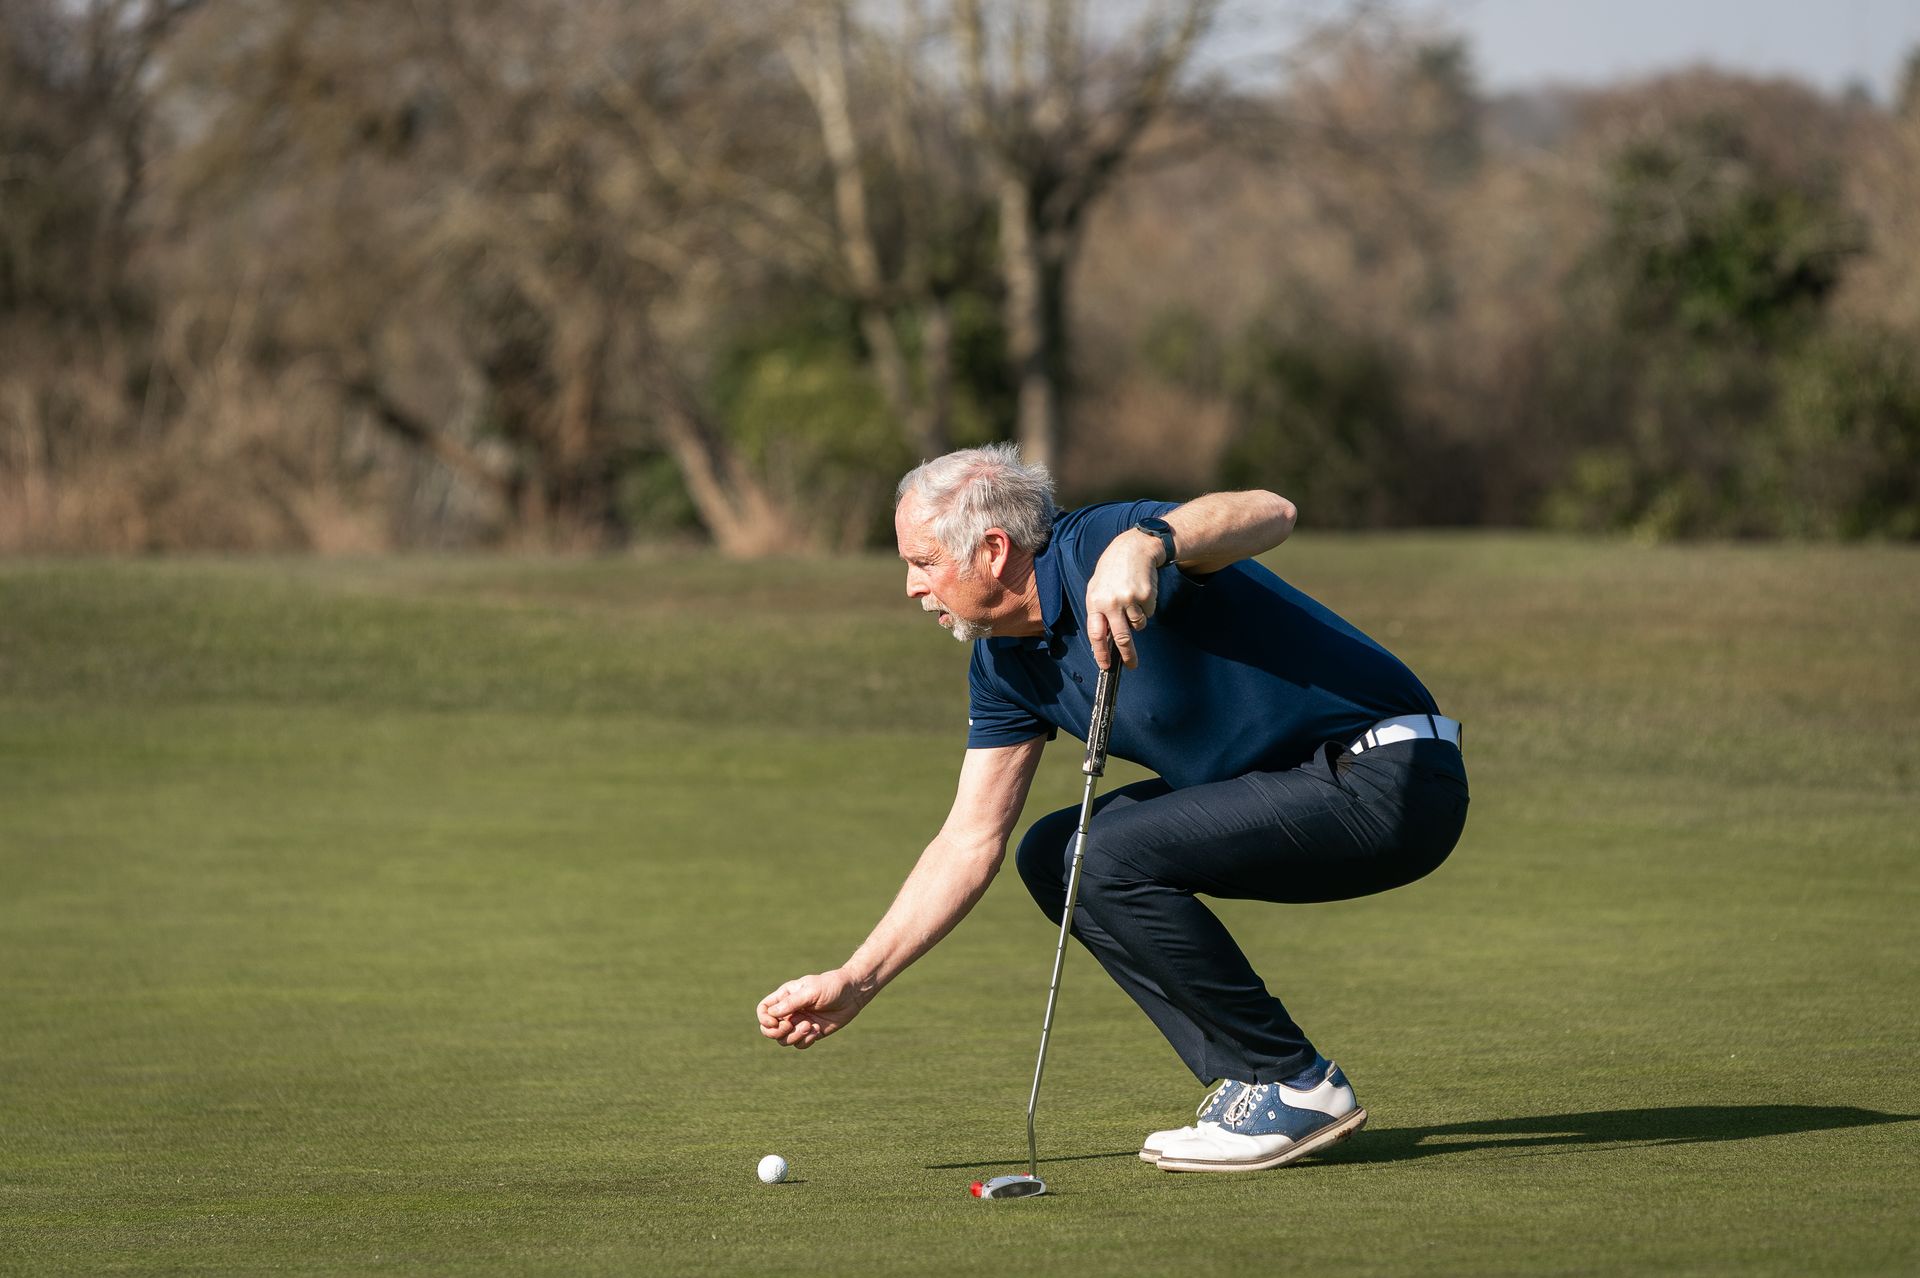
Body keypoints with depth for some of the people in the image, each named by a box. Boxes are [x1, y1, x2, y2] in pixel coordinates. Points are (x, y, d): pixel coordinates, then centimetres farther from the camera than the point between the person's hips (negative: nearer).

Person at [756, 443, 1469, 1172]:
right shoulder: (1006, 663, 9)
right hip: (1290, 784, 10)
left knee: (1113, 859, -21)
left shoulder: (1097, 550, -19)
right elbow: (970, 841, 12)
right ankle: (1248, 1082, 7)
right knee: (1053, 855, 8)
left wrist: (1145, 544, -54)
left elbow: (1272, 513, -37)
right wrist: (855, 983, 8)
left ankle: (1295, 1089, -8)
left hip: (1389, 783, -10)